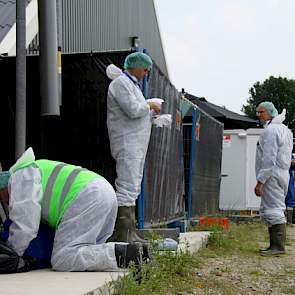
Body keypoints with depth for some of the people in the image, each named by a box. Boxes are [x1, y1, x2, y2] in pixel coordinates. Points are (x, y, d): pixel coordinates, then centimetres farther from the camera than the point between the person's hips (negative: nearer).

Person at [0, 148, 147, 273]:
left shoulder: (20, 175, 5)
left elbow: (24, 223, -5)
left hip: (88, 199, -10)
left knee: (62, 261, -11)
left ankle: (120, 255, -21)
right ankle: (134, 252, 1)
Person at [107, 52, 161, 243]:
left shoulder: (132, 85, 24)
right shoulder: (121, 83, -9)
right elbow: (133, 110, -21)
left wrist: (152, 112, 11)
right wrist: (150, 105, -5)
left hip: (136, 145, 11)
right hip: (127, 143, -11)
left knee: (132, 188, 10)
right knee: (127, 187, -15)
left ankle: (130, 231, 14)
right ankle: (123, 234, -16)